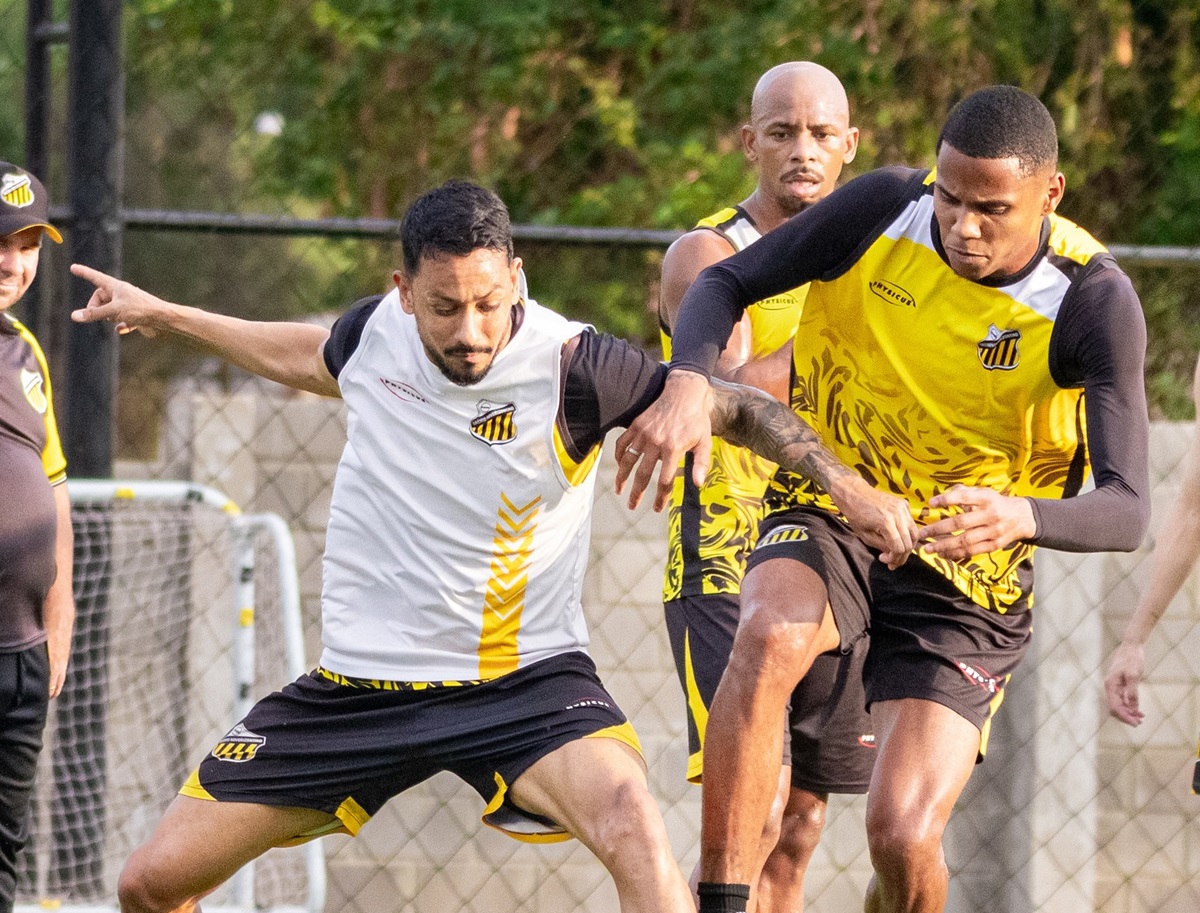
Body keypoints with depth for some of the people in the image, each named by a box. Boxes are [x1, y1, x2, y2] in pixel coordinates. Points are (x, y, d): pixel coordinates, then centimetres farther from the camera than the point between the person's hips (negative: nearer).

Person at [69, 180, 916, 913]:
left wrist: (848, 482, -27)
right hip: (358, 684, 4)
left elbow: (733, 407, -13)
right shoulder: (378, 329, -3)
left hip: (520, 678, -4)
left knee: (629, 816, -35)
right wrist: (164, 315, 33)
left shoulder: (571, 367, -17)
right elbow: (312, 360, 22)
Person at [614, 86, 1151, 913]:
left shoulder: (1094, 303, -19)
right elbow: (724, 284, -4)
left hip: (968, 575, -1)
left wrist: (1023, 517, -45)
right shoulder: (884, 209, -13)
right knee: (771, 637, -36)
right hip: (828, 517, 1)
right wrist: (688, 383, -26)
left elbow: (1127, 510, -22)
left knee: (903, 836, -15)